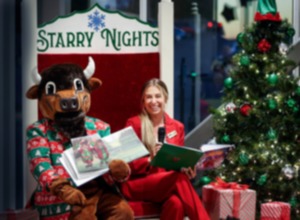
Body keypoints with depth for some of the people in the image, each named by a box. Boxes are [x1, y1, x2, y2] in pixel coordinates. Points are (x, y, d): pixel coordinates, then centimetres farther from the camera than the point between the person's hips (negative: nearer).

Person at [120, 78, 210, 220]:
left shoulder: (177, 127, 14)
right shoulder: (134, 124, 2)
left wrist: (186, 169, -8)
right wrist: (150, 160, -21)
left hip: (168, 183, 3)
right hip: (136, 184, -3)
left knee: (176, 203, -37)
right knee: (179, 179, -35)